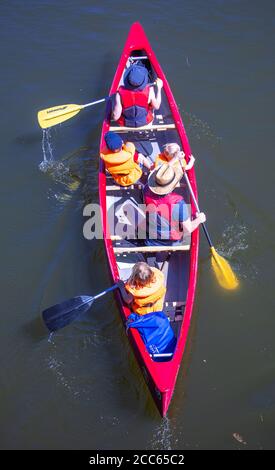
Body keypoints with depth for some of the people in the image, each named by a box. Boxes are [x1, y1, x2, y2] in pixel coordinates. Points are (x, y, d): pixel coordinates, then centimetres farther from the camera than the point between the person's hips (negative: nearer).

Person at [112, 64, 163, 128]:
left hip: (126, 123, 0)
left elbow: (115, 117, -26)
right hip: (145, 121, 0)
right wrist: (159, 88, -1)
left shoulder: (120, 94, -35)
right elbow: (156, 106, -12)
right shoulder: (149, 91, -32)